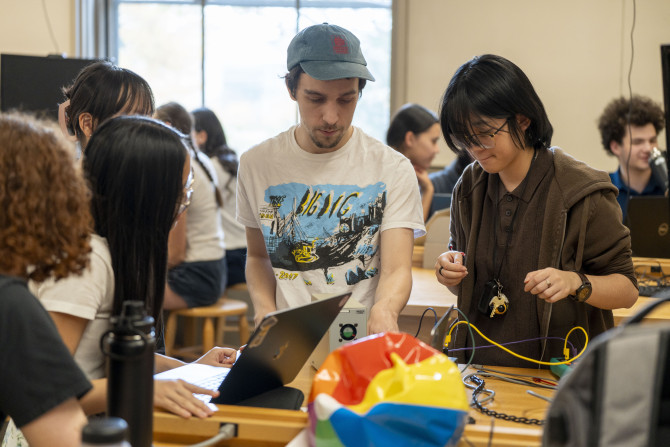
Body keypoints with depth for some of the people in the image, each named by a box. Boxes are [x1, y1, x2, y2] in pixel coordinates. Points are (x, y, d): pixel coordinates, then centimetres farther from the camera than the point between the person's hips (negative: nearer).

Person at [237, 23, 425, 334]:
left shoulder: (393, 169, -1)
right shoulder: (256, 164, 7)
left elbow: (397, 270, -8)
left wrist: (384, 310, -30)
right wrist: (264, 308, -1)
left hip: (362, 344, -1)